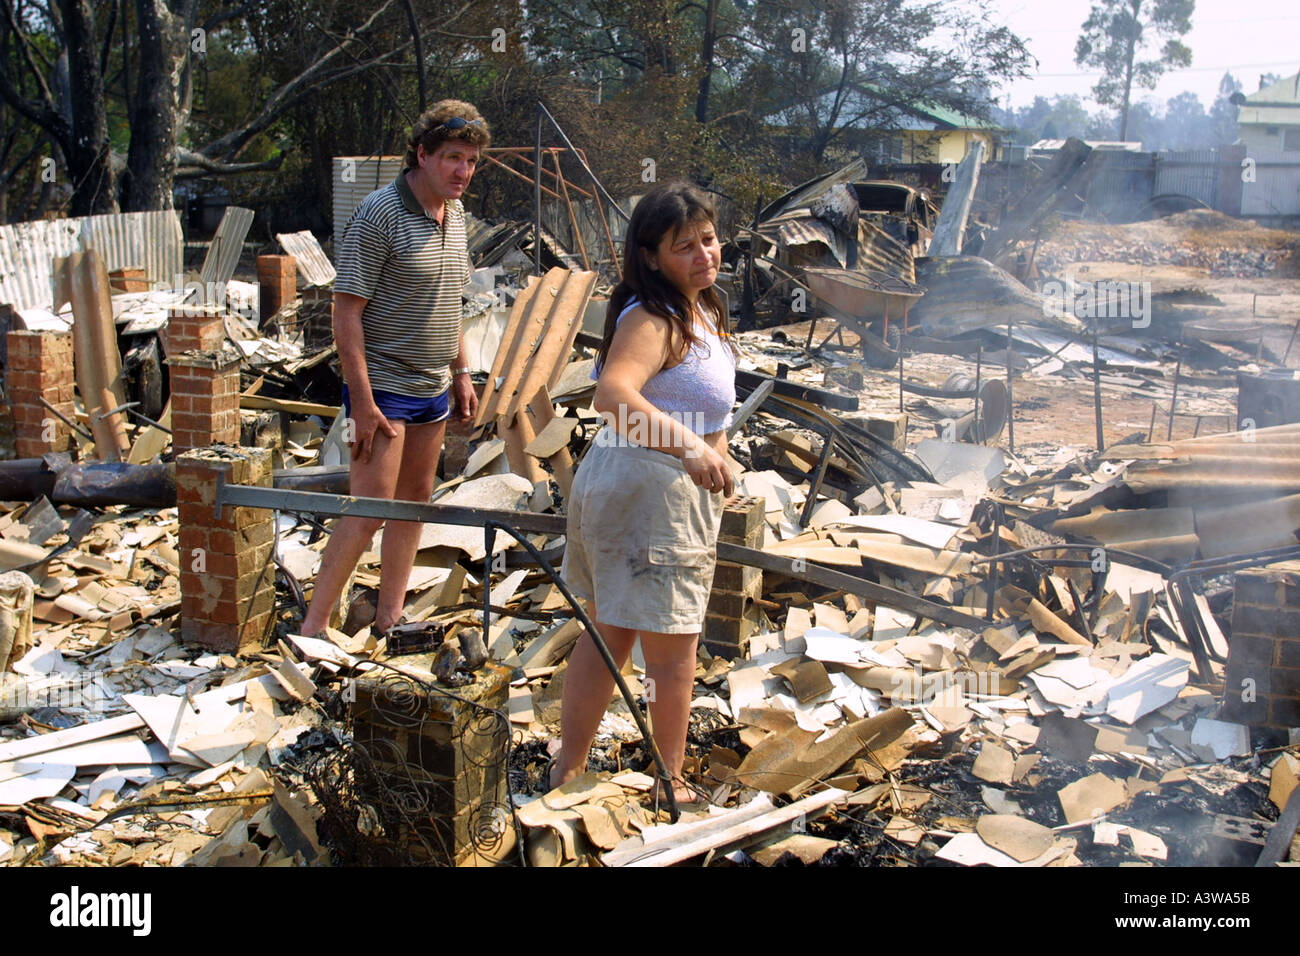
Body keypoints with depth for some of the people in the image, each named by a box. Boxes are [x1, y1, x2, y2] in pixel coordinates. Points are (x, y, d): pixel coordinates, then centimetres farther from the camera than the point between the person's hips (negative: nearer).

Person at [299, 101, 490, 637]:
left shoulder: (455, 213, 9)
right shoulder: (380, 215, -16)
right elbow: (346, 314, -18)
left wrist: (461, 373, 17)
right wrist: (362, 404, -21)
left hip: (434, 389, 8)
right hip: (384, 389, -8)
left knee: (415, 502, 13)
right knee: (368, 513, -9)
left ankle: (390, 617, 25)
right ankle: (313, 628, 2)